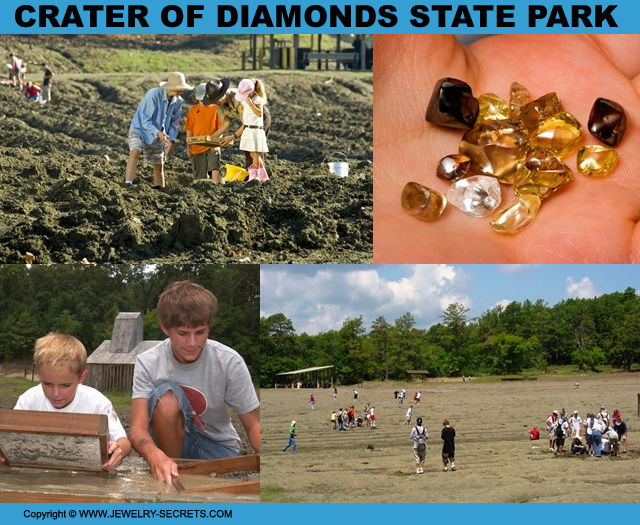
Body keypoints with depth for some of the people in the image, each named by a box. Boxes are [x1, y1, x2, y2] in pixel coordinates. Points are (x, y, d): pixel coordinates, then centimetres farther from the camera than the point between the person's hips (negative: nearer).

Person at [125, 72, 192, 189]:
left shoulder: (178, 102, -5)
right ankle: (128, 183, -42)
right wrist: (158, 132, -39)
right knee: (135, 152, -32)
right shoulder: (153, 94, -24)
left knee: (159, 166, 10)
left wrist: (171, 141, -5)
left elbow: (174, 123, 8)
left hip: (157, 136, 6)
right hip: (139, 130, -6)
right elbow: (144, 120, -25)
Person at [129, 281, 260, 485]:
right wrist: (156, 456, -51)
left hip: (218, 447, 0)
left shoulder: (229, 362, -17)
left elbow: (253, 425, -12)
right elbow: (138, 428, -27)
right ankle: (170, 482, -14)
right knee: (166, 396, -31)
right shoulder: (148, 363, -17)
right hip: (172, 442, 0)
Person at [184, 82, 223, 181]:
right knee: (200, 176, 6)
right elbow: (189, 131, 8)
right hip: (197, 147, 2)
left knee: (215, 169, -23)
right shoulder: (193, 110, 4)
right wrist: (188, 148, 5)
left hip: (212, 147, -2)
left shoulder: (215, 108, 0)